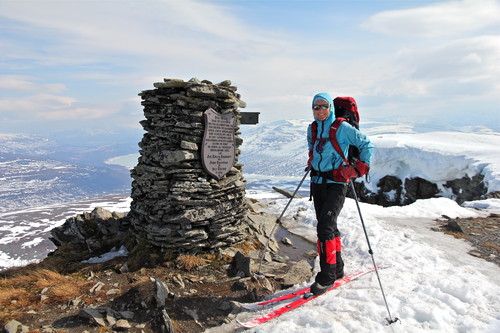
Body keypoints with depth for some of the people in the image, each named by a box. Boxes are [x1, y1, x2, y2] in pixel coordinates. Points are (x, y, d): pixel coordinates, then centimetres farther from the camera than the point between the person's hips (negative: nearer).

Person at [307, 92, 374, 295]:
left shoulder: (342, 128, -8)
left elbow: (366, 145, -1)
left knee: (325, 228, -14)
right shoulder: (312, 129, 8)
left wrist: (360, 168, -8)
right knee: (328, 227, 13)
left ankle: (327, 276, -2)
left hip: (336, 184, -6)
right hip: (317, 183, 6)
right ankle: (337, 269, 27)